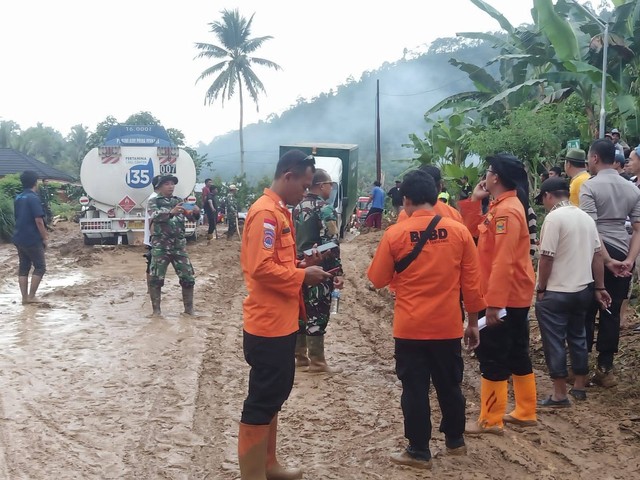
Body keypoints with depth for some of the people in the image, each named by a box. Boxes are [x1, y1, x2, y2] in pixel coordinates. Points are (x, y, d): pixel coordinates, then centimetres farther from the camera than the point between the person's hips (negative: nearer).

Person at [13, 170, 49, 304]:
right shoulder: (33, 198, -16)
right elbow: (38, 220, -19)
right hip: (32, 239, -8)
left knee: (23, 268, 11)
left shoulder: (18, 198, 11)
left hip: (19, 238, 8)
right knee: (40, 267, 3)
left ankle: (24, 297, 12)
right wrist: (45, 237, -9)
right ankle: (31, 296, 2)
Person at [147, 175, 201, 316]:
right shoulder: (154, 202, 1)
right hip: (160, 246, -4)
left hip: (179, 245, 4)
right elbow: (155, 216, -20)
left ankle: (189, 309, 15)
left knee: (188, 278, 3)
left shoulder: (179, 202, 14)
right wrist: (171, 212, -39)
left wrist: (196, 212, -19)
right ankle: (156, 309, 10)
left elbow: (192, 218, 6)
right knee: (156, 279, -2)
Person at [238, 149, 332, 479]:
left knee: (274, 395, 19)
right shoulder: (265, 213, -18)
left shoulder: (279, 211, 15)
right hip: (268, 325, -10)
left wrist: (300, 266, 5)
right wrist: (303, 276, -16)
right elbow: (261, 268, -25)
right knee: (262, 400, -1)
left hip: (280, 322, 11)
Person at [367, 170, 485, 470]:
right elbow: (472, 283, 1)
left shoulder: (395, 234, -9)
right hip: (448, 326, 3)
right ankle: (455, 441, 34)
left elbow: (377, 280, 1)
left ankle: (419, 452, 15)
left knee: (415, 389, 7)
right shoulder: (459, 231, -3)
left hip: (410, 327, -2)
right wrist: (473, 322, 10)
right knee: (449, 385, 18)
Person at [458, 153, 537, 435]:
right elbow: (474, 230, 19)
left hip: (504, 299, -10)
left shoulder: (506, 211, -21)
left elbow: (504, 261, -26)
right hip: (515, 296, 10)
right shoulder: (503, 206, 12)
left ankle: (490, 421, 7)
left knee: (492, 358, -2)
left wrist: (494, 302, -27)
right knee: (517, 354, 16)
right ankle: (525, 412, 27)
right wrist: (474, 200, 7)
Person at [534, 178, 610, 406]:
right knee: (578, 338, 18)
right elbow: (596, 255, 10)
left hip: (556, 293, -8)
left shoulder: (554, 217, -15)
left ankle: (560, 394, 5)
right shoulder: (586, 217, 8)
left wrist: (541, 288, -7)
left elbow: (546, 258, -18)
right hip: (582, 290, 8)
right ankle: (579, 387, 27)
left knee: (554, 342, 0)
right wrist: (599, 287, 14)